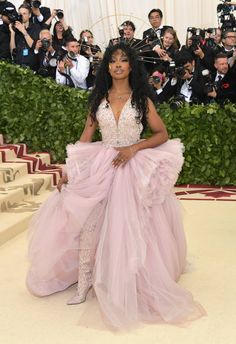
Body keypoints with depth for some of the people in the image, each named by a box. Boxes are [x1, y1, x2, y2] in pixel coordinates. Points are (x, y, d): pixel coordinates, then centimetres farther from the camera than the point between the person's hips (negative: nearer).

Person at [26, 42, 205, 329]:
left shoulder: (141, 99, 4)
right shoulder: (98, 99, 9)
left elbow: (162, 134, 1)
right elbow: (85, 138, 7)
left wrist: (134, 148, -15)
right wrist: (69, 169, -2)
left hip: (133, 170, -1)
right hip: (99, 167, 2)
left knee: (131, 227, 0)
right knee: (87, 224, -8)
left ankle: (131, 286, 20)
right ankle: (84, 284, 5)